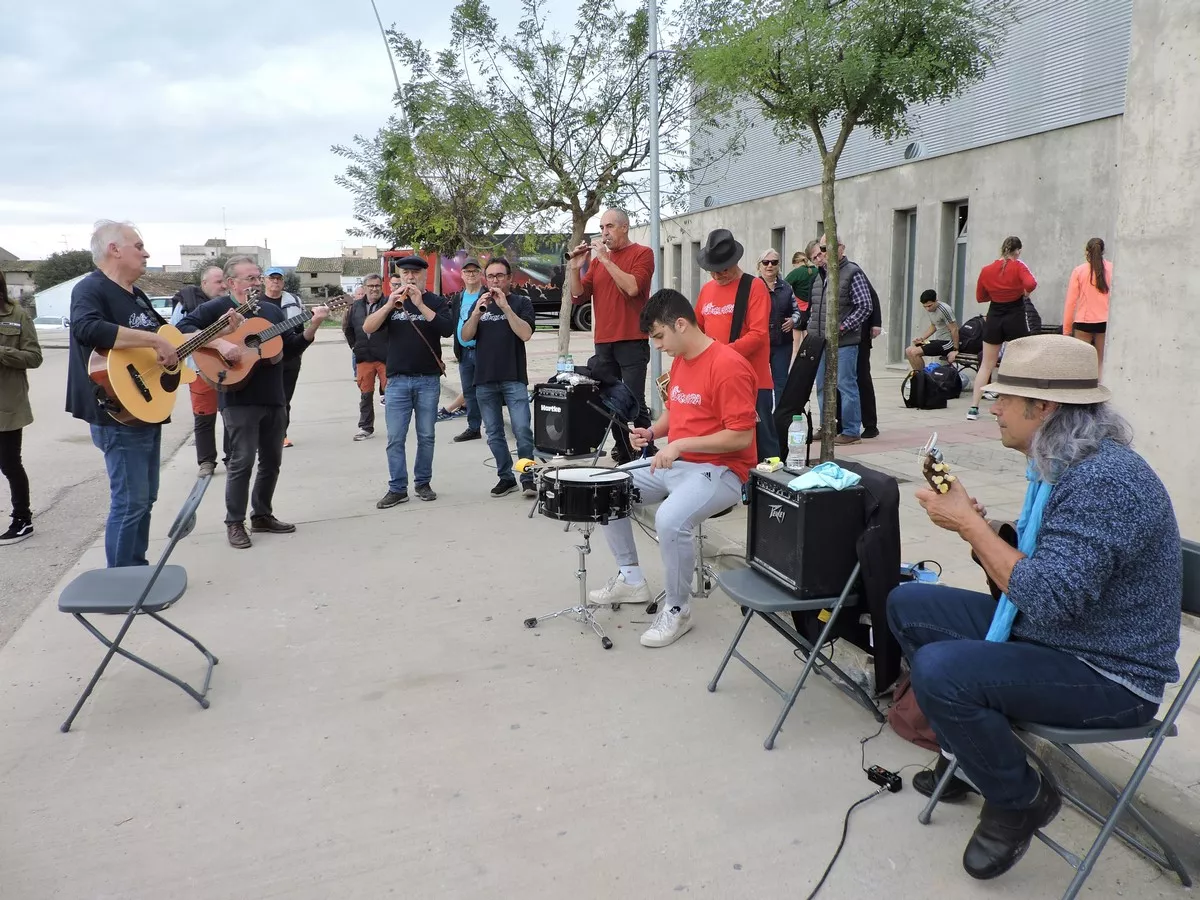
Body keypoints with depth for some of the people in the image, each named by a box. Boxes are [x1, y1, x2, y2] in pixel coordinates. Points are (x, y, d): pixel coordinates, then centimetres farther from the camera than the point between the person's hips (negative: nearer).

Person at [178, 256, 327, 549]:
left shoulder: (273, 311, 13)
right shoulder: (216, 308, -4)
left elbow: (292, 349, 11)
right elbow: (183, 327, -15)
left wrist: (312, 326, -4)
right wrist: (219, 343, -26)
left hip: (274, 398, 6)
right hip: (239, 399, -6)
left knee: (272, 460, 11)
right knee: (242, 461, -5)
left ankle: (262, 516, 25)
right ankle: (235, 523, 8)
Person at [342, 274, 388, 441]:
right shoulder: (356, 306, 9)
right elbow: (347, 327, 22)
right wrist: (354, 346, 17)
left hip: (385, 358, -4)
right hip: (363, 358, 4)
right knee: (365, 394, 10)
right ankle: (366, 428, 20)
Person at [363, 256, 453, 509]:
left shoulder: (436, 302, 5)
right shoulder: (390, 301, 11)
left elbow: (447, 329, -13)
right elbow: (368, 328, -2)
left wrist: (420, 304, -19)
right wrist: (389, 305, -16)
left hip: (428, 380, -1)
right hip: (398, 380, 1)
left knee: (426, 436, 5)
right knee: (395, 438, -1)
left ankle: (423, 483, 18)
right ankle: (397, 488, 4)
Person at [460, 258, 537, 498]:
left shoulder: (521, 302, 5)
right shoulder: (480, 304, 16)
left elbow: (525, 334, -10)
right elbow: (466, 336, 4)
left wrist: (505, 306, -16)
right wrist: (478, 311, -11)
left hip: (513, 379, -4)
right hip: (484, 379, 4)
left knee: (522, 430, -12)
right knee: (494, 433, 8)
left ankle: (528, 478, -3)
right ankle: (506, 477, 18)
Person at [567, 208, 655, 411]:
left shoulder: (642, 253, 1)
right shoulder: (597, 260, 16)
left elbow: (632, 288, -16)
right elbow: (578, 296, 11)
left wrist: (606, 259, -13)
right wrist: (575, 268, -4)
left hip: (632, 343, -5)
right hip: (603, 343, 5)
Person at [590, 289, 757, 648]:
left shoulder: (728, 366, -20)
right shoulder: (680, 360, 9)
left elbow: (742, 436, -22)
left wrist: (680, 444, -25)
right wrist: (653, 432, 1)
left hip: (720, 471, -10)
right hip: (675, 465, 10)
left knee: (670, 519, -35)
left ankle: (677, 610, -12)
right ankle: (630, 578, 18)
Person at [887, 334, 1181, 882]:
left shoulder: (1104, 482, -28)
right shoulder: (1062, 465, 5)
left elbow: (1048, 598, -34)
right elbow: (1028, 566, 9)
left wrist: (969, 523, -25)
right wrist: (970, 520, -8)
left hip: (1108, 675, -10)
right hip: (1044, 631, 10)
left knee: (939, 670, -30)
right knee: (908, 605, 7)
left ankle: (1020, 801, -1)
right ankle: (969, 751, 21)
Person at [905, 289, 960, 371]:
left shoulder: (944, 309, -21)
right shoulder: (930, 309, 6)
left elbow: (954, 329, -20)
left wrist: (955, 350, -17)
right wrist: (922, 338, 8)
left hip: (947, 342, -9)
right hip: (938, 340, 9)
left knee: (915, 352, -21)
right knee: (909, 351, 2)